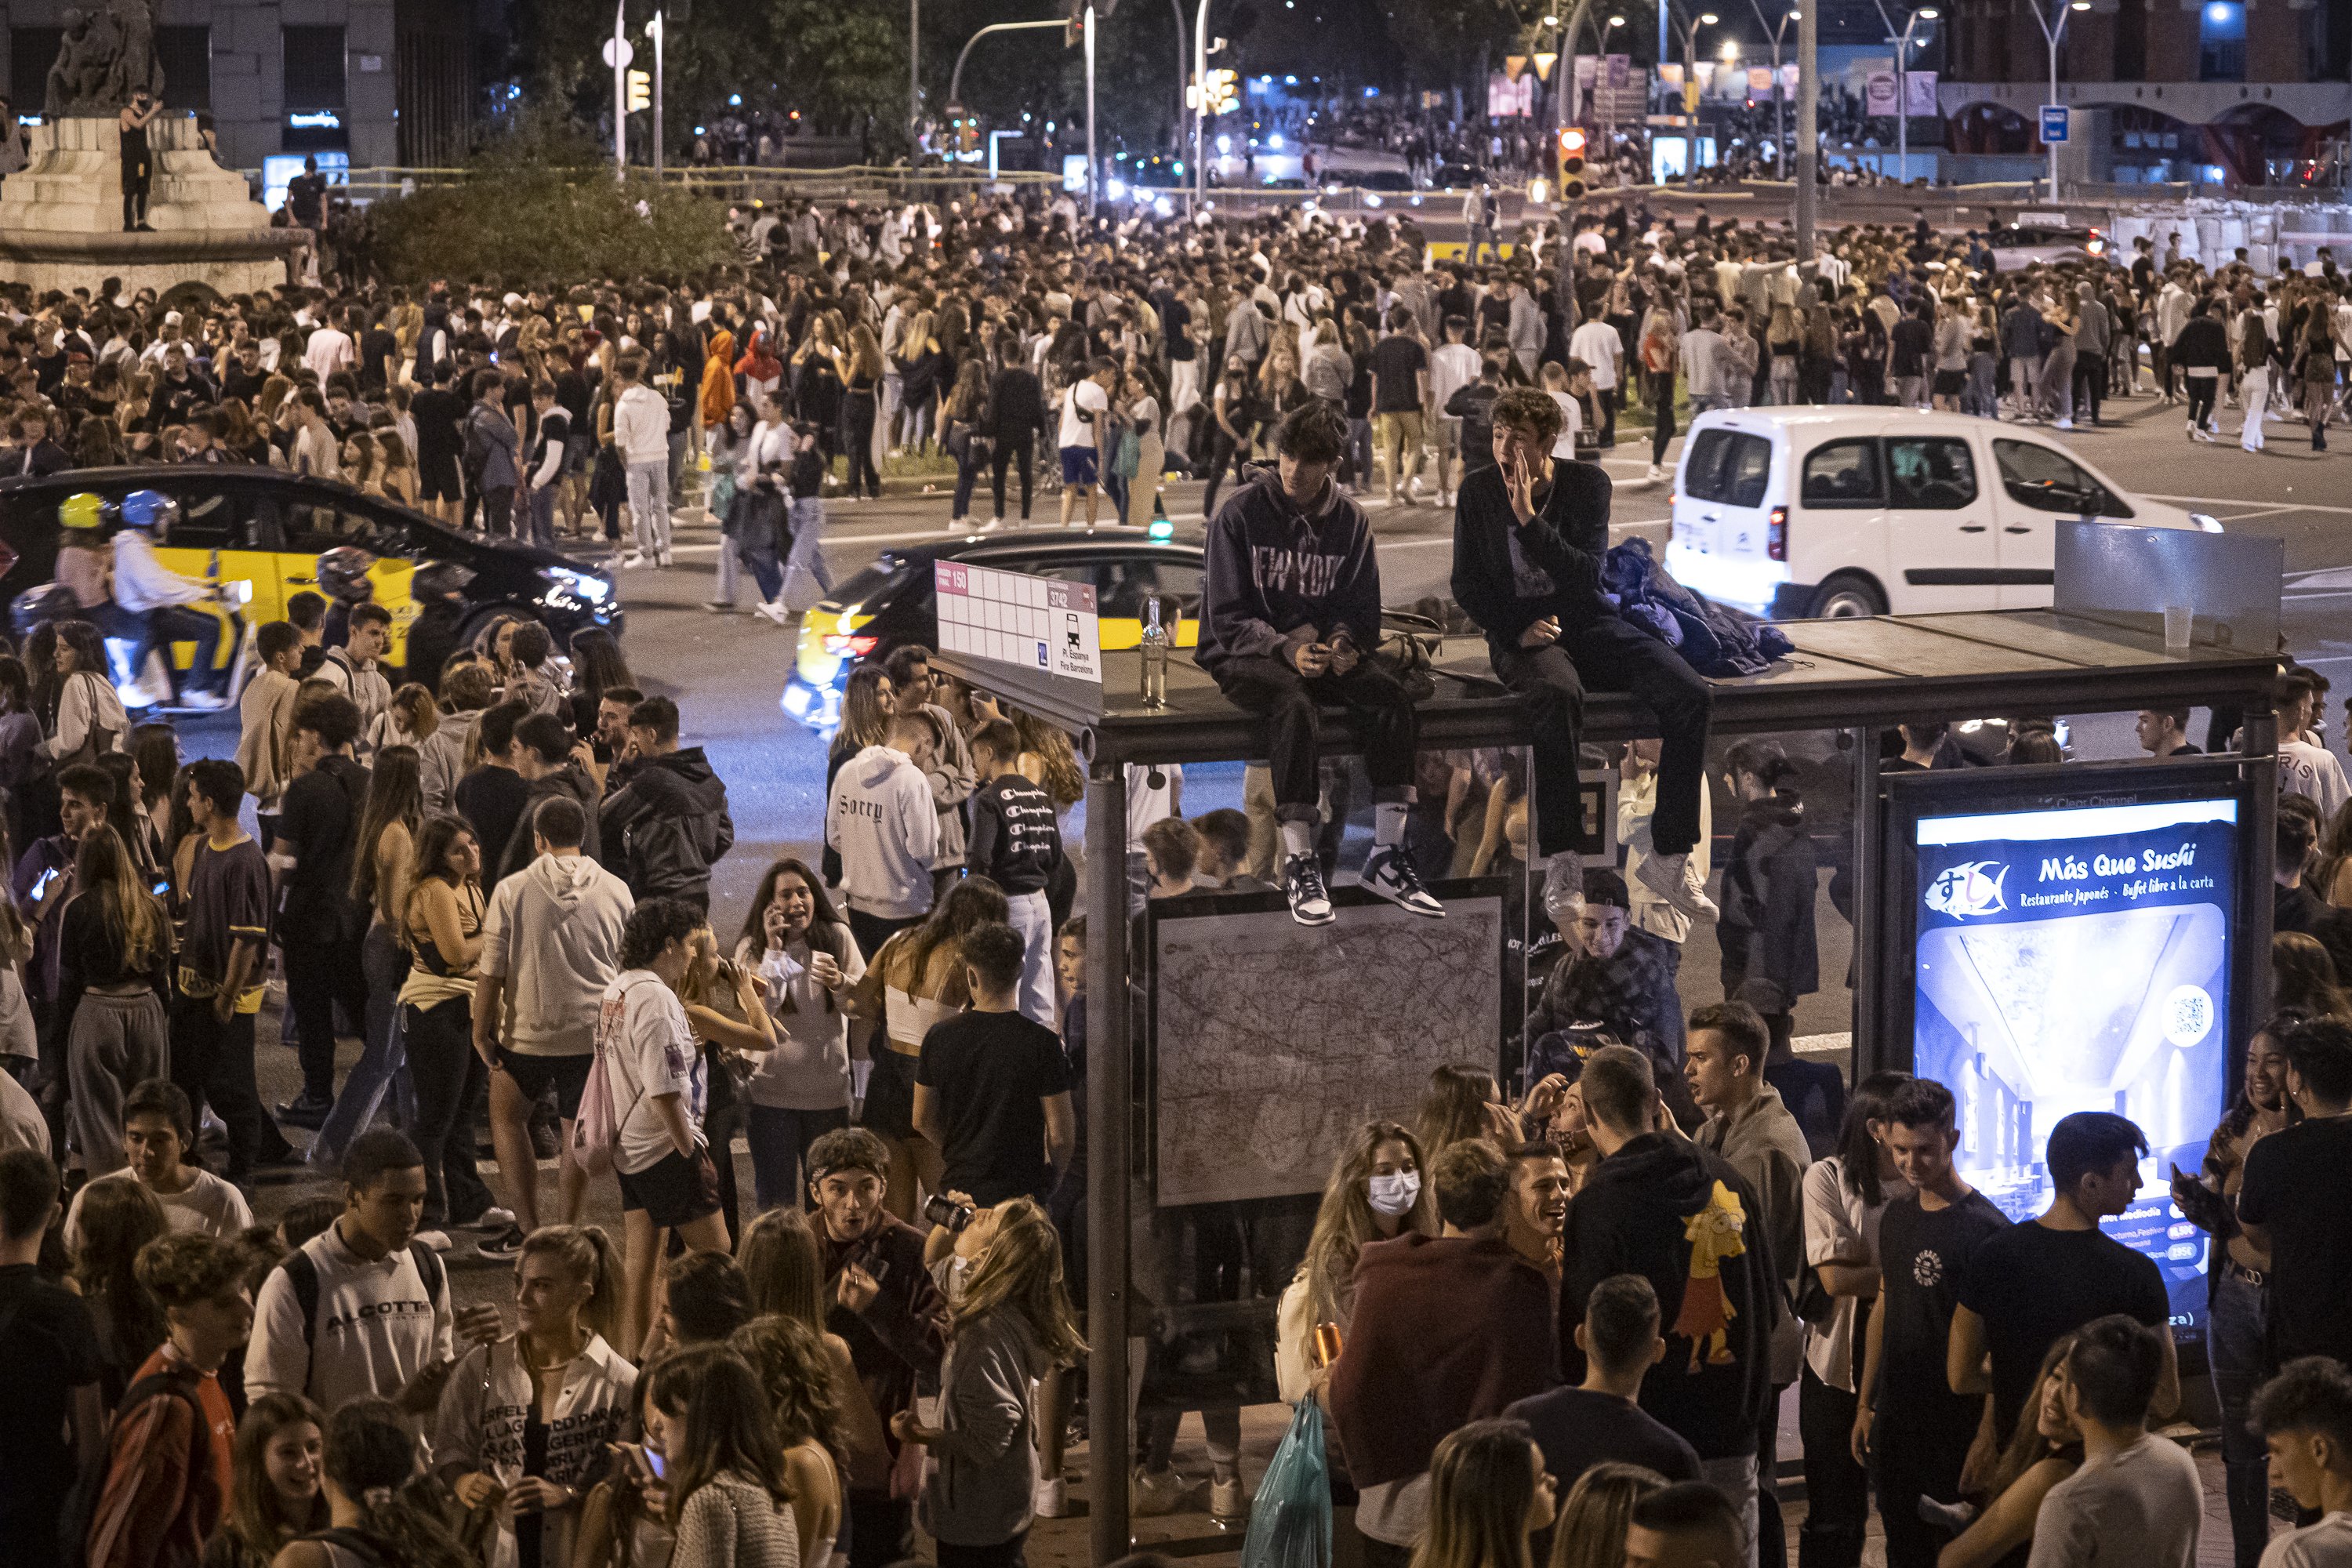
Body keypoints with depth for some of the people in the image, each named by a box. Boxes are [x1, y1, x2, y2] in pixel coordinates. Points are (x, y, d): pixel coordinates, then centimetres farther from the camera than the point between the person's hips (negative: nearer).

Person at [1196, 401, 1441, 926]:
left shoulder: (1351, 522, 8)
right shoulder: (1242, 514, -4)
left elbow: (1361, 610, 9)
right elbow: (1226, 617, -7)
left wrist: (1343, 642, -15)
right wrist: (1285, 648, -24)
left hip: (1320, 649, 4)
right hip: (1245, 654, -4)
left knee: (1388, 692, -27)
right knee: (1293, 700, -38)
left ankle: (1386, 855, -25)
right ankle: (1299, 864, -36)